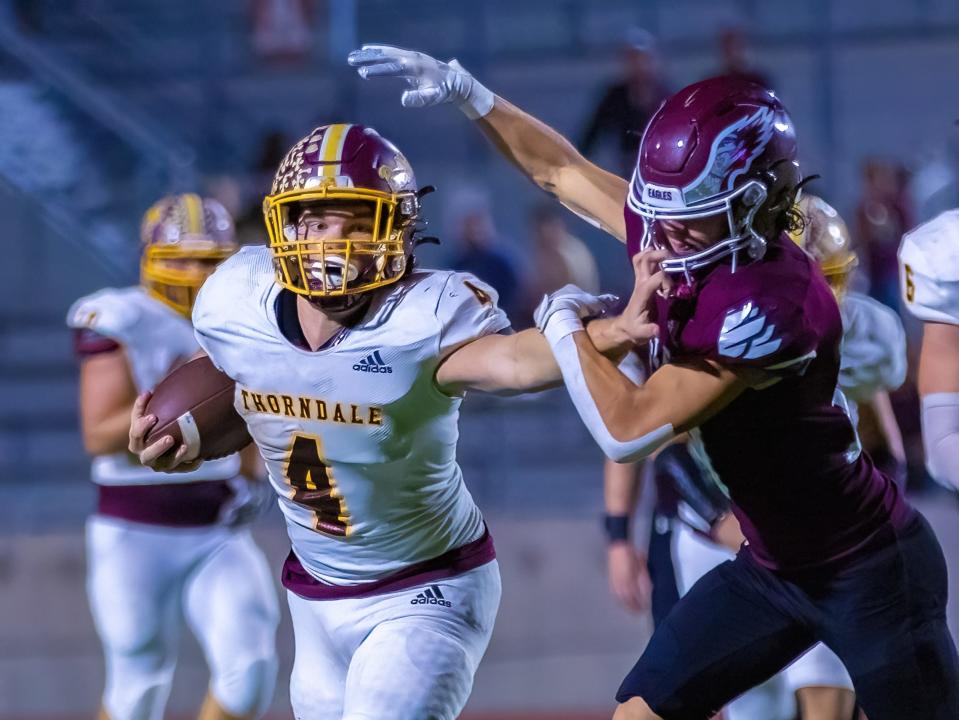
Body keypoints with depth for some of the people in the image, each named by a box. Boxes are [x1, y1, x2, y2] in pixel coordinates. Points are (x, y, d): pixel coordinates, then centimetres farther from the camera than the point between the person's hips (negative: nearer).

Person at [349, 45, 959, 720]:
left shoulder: (767, 303, -31)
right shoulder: (672, 237, -7)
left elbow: (630, 429, -30)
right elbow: (562, 170, 10)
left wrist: (563, 327, -15)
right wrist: (466, 91, 3)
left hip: (870, 574, -9)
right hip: (772, 565, 9)